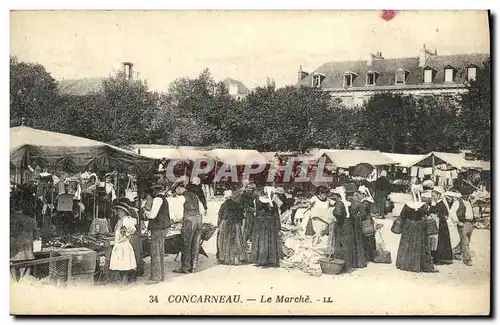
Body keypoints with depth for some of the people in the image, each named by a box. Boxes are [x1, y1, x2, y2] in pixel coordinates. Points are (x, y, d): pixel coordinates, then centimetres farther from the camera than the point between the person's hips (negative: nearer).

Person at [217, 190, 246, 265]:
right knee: (236, 242, 7)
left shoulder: (223, 205, -7)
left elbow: (220, 216, -3)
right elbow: (241, 216, 5)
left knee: (225, 242, 4)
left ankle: (225, 259, 4)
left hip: (225, 224, -2)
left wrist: (219, 225, 6)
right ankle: (236, 258, 8)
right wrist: (239, 224, 14)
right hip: (235, 225, 2)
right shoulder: (237, 204, 0)